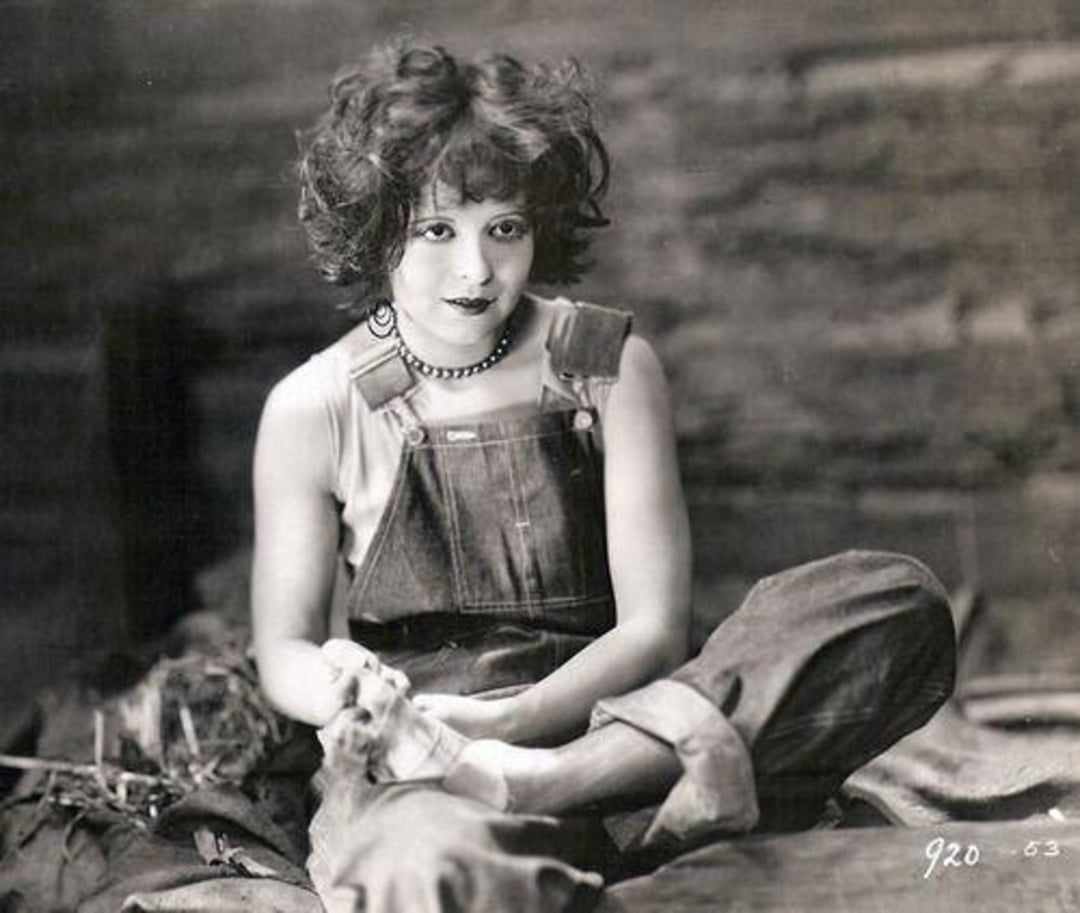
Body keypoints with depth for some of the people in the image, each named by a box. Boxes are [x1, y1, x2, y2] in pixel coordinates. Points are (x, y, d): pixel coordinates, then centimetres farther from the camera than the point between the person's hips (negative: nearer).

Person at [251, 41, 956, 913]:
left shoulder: (608, 365, 2)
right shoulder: (314, 410, -1)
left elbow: (651, 627, -2)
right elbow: (283, 650, 8)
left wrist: (502, 724, -19)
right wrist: (345, 696, -17)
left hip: (593, 717, 4)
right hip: (405, 770, -4)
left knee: (900, 601, -22)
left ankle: (542, 783, -29)